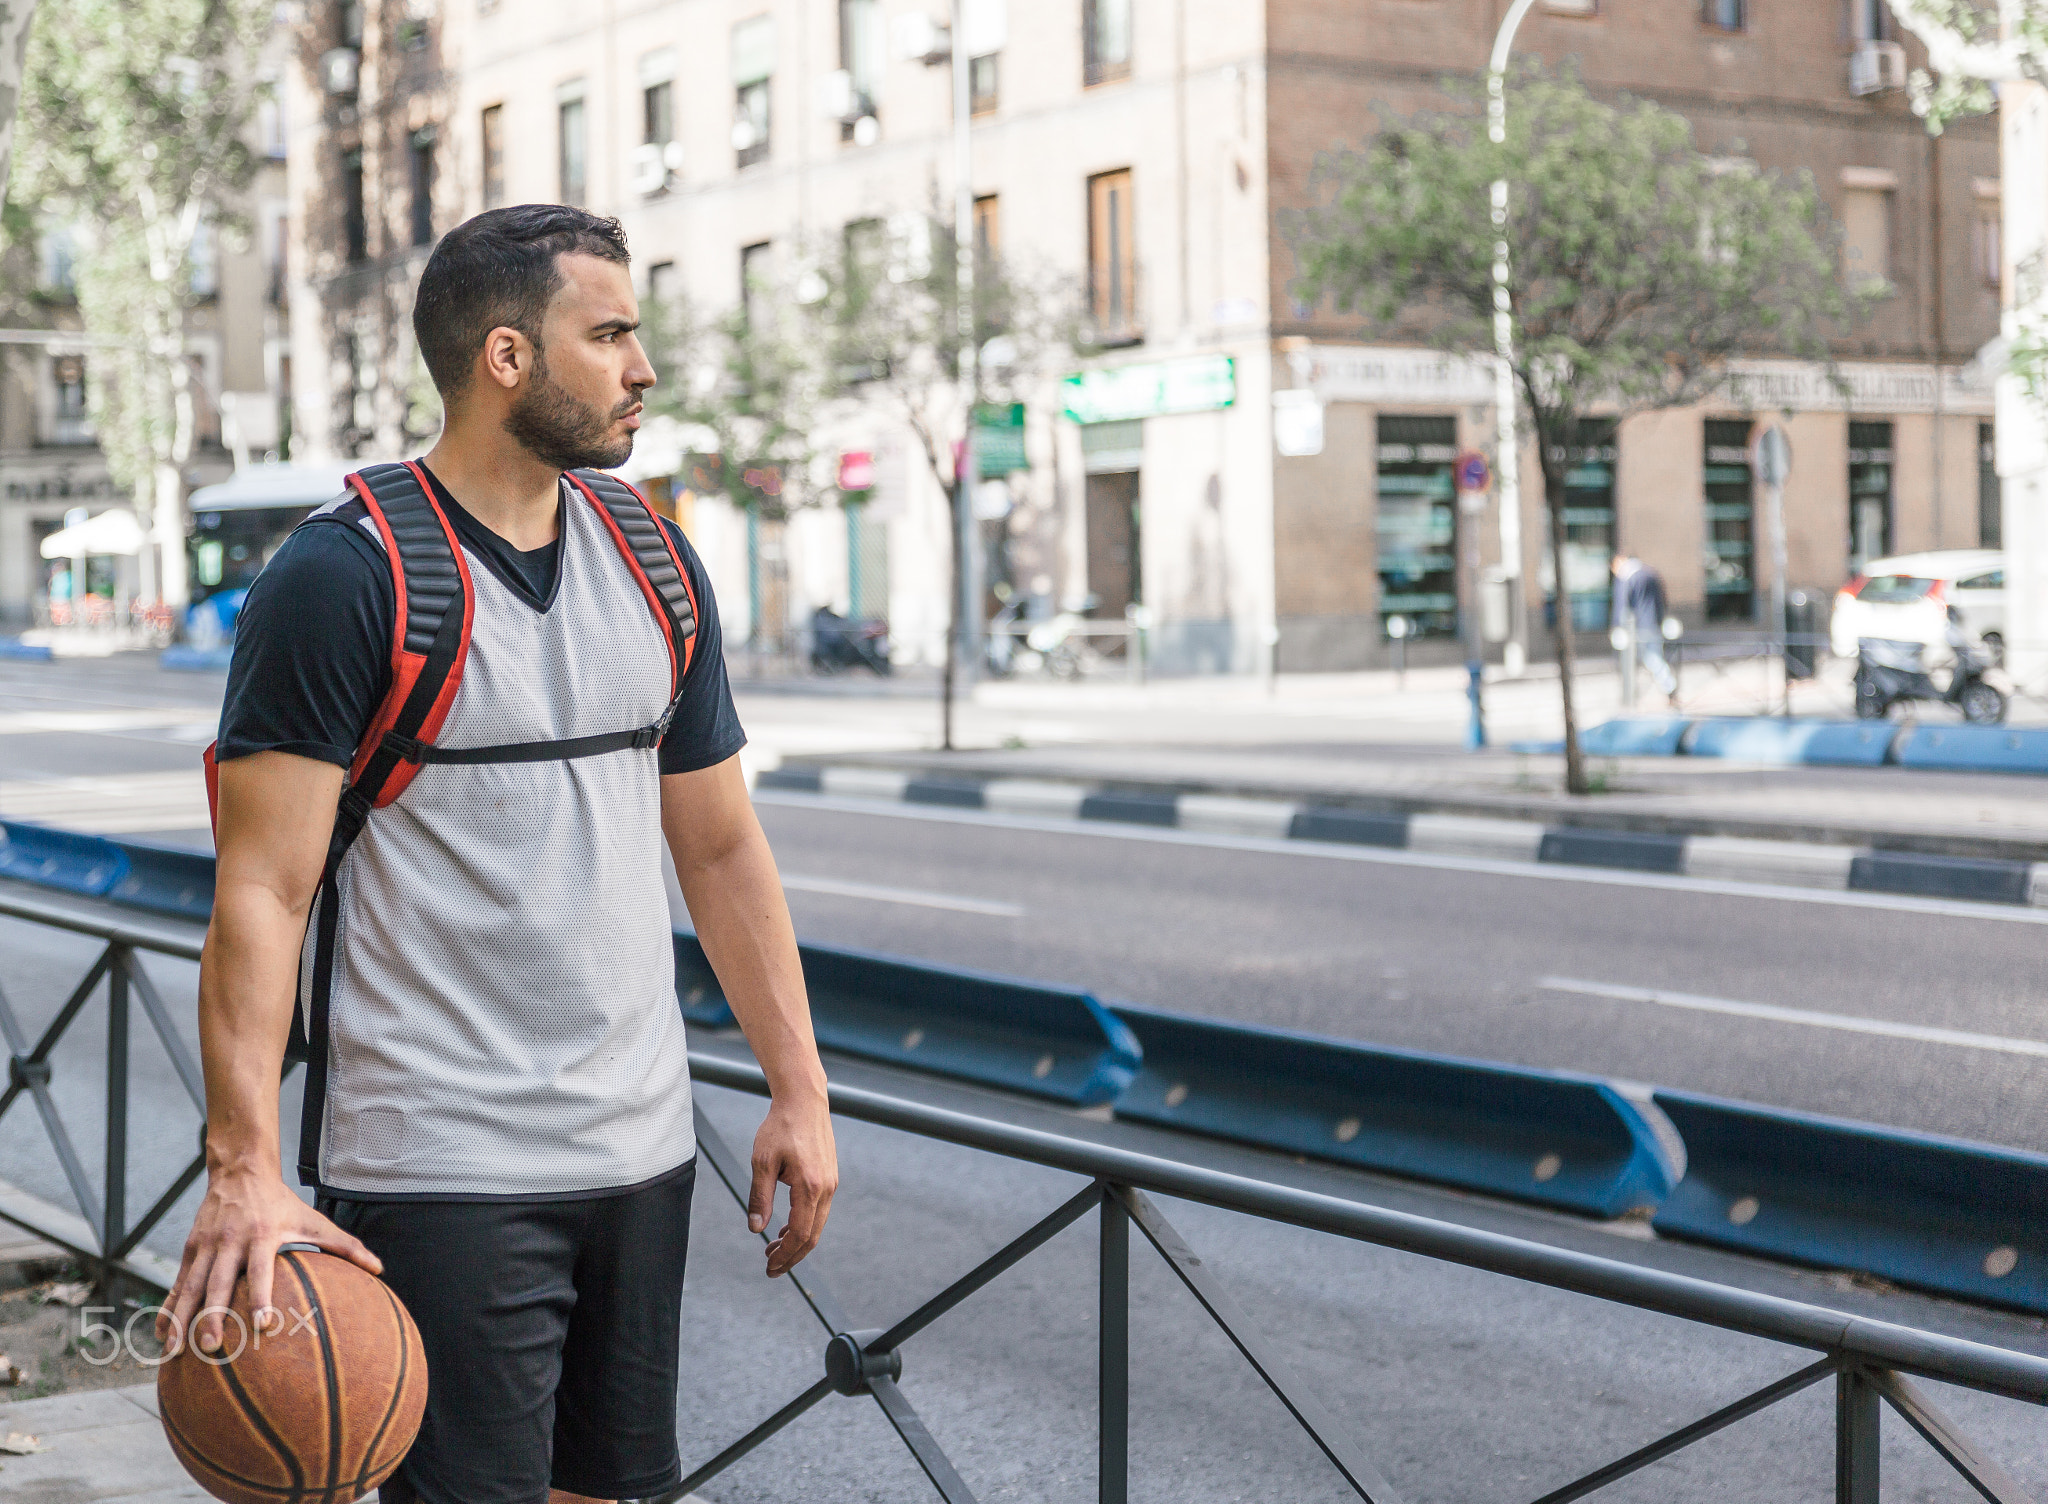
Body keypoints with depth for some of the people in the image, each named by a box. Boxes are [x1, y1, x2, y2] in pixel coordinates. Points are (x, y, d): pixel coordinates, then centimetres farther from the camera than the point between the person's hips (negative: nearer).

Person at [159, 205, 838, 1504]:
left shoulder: (655, 566, 9)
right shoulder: (341, 579, -11)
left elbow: (721, 847, 14)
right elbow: (263, 891, -14)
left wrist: (800, 1089, 10)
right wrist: (246, 1170, -22)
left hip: (641, 1151, 7)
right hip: (438, 1172, -6)